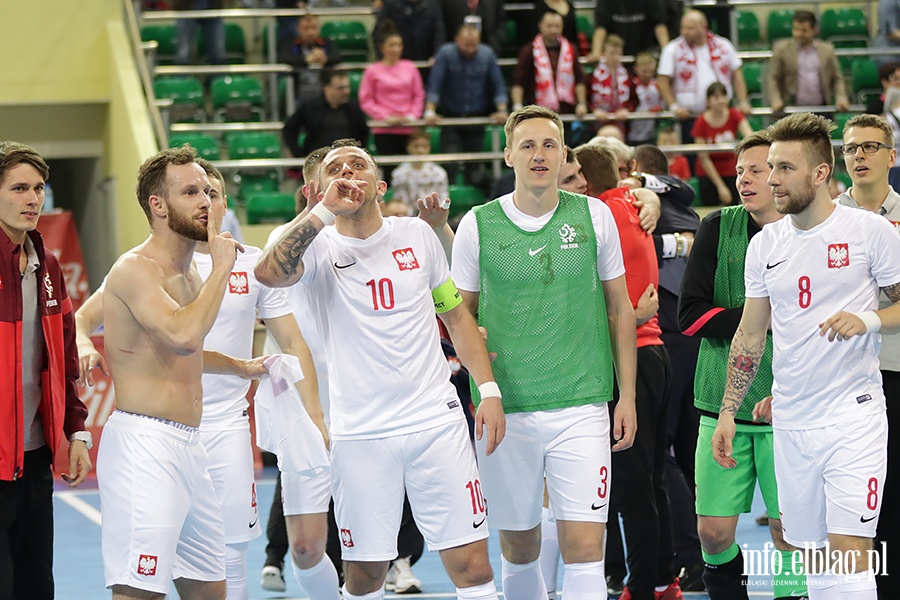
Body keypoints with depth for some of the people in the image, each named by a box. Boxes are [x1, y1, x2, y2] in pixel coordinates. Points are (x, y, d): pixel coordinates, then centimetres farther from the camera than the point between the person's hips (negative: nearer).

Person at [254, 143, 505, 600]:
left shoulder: (417, 234, 9)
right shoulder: (317, 245, -1)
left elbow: (456, 314, 18)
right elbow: (269, 273, -23)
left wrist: (488, 389, 9)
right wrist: (325, 210, -21)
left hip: (438, 422, 2)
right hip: (360, 436, -2)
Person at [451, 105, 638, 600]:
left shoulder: (594, 216, 4)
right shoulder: (477, 225, 2)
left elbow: (618, 307, 11)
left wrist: (627, 394, 9)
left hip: (581, 406, 0)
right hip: (504, 408, 1)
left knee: (584, 547, -10)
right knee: (518, 548, 9)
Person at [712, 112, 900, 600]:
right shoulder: (765, 244, 9)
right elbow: (750, 334, 17)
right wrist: (728, 412, 13)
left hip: (853, 417, -5)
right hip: (790, 422, 5)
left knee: (848, 559, -13)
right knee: (812, 557, 7)